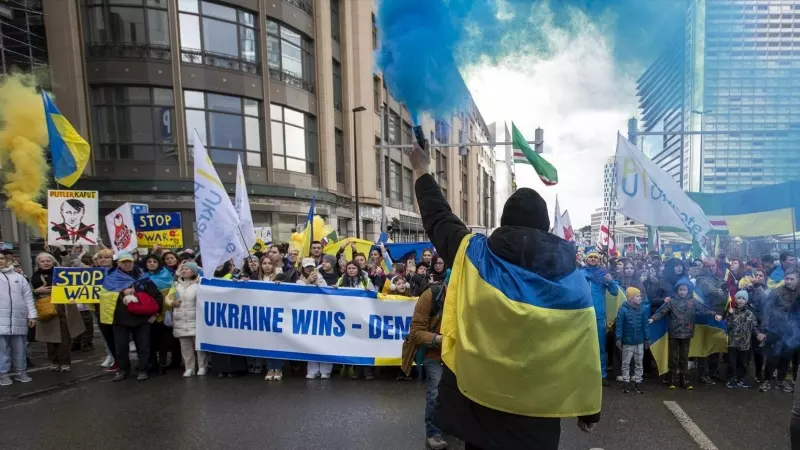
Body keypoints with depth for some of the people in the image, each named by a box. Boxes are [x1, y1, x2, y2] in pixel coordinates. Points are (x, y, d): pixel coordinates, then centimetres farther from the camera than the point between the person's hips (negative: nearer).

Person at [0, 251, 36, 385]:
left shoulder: (19, 277, 13)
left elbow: (28, 297, 11)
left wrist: (32, 315, 6)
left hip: (19, 319, 2)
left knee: (19, 348, 8)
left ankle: (20, 372, 17)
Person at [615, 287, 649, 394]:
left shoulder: (643, 309, -4)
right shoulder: (623, 309, -14)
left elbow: (645, 325, 4)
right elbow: (619, 325, -10)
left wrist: (647, 338, 5)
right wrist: (619, 339, -12)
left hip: (640, 342, 3)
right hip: (627, 342, -3)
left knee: (639, 363, 12)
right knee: (626, 363, 8)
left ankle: (638, 383, 24)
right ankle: (626, 382, 20)